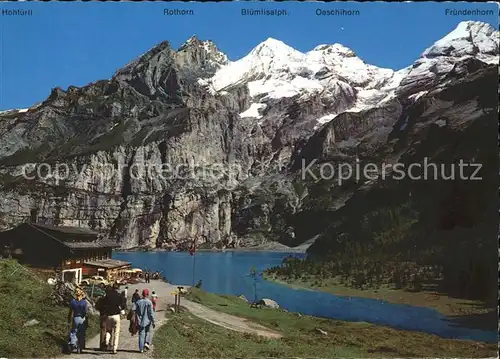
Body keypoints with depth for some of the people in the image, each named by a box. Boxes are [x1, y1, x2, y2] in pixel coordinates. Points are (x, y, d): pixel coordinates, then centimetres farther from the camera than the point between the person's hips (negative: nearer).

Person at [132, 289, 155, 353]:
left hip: (140, 321, 3)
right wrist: (153, 322, -8)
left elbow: (133, 309, -6)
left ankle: (141, 349, 8)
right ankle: (146, 343, 0)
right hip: (147, 321, -3)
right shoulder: (149, 302, -10)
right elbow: (151, 313, -12)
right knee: (148, 332, 19)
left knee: (141, 334, 8)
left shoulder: (138, 302, 1)